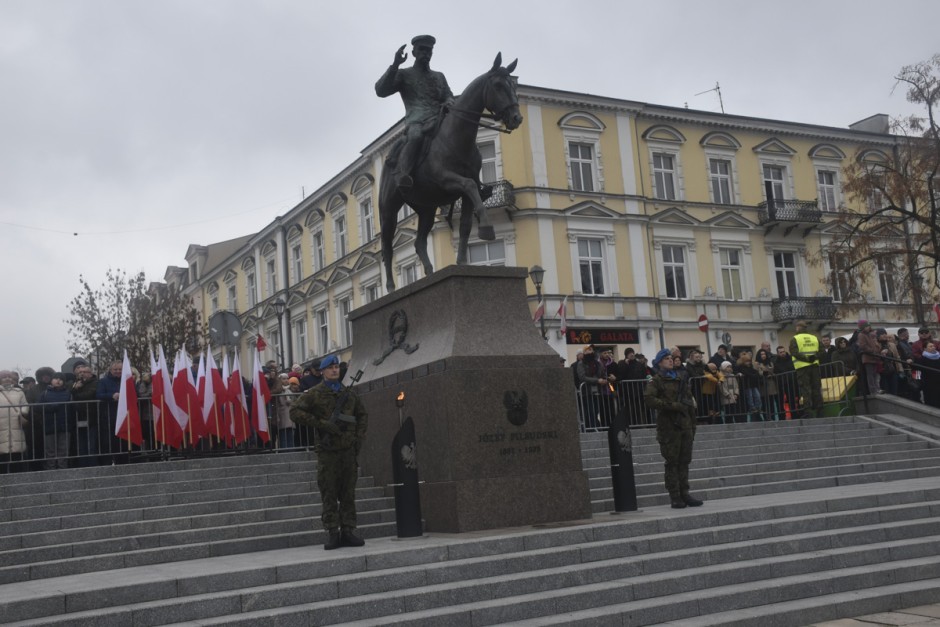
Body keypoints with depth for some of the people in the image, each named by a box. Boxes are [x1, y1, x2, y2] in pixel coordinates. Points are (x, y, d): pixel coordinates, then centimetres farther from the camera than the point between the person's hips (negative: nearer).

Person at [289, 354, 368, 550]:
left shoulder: (349, 393, 14)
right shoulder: (314, 394, 1)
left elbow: (362, 415, 24)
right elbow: (295, 411, -7)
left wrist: (359, 437, 10)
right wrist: (321, 423, -13)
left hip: (348, 449, 3)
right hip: (327, 451, -3)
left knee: (348, 493, 6)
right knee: (329, 494, -1)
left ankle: (348, 530, 11)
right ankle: (332, 532, 4)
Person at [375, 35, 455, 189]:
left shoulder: (439, 76, 30)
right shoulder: (404, 74, 17)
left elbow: (449, 96, 22)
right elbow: (381, 91, 5)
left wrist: (449, 102, -5)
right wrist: (395, 65, -5)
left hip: (439, 120, 6)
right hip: (416, 121, -5)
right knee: (416, 136, -39)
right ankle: (403, 175, -53)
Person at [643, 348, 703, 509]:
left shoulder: (681, 379, 17)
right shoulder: (656, 380, 0)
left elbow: (690, 403, 18)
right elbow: (649, 399, -16)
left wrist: (692, 426, 13)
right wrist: (673, 405, -18)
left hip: (685, 425, 5)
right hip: (669, 427, -5)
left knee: (684, 461, 6)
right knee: (671, 462, -2)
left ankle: (684, 494, 12)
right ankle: (675, 497, 1)